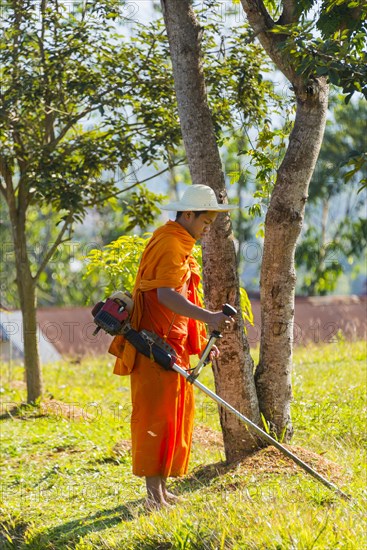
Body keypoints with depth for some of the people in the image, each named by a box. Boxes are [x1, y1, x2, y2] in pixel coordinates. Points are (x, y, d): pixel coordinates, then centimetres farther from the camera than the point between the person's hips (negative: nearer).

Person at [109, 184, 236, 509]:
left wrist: (201, 341, 21)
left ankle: (161, 489, 19)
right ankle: (155, 492, -9)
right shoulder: (169, 245, -15)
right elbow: (166, 295, -30)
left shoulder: (179, 245, 19)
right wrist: (207, 317, -42)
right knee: (157, 417, -10)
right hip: (156, 347, -11)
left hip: (173, 346, 11)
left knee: (175, 417, 13)